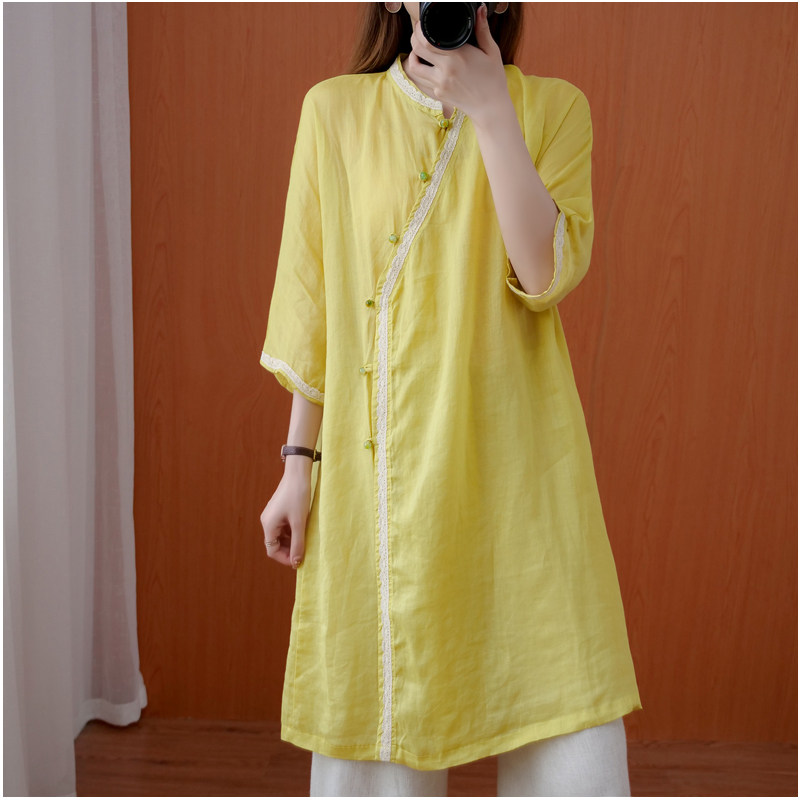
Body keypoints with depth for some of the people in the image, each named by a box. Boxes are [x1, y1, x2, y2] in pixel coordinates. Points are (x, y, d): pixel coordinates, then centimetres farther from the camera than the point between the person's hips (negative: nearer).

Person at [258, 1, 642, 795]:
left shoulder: (552, 106, 4)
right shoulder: (335, 110, 4)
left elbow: (548, 273, -11)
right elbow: (313, 305, 5)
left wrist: (491, 110, -14)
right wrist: (299, 463, 4)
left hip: (511, 463, 0)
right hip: (382, 473, 1)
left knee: (565, 730, 3)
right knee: (380, 712, 10)